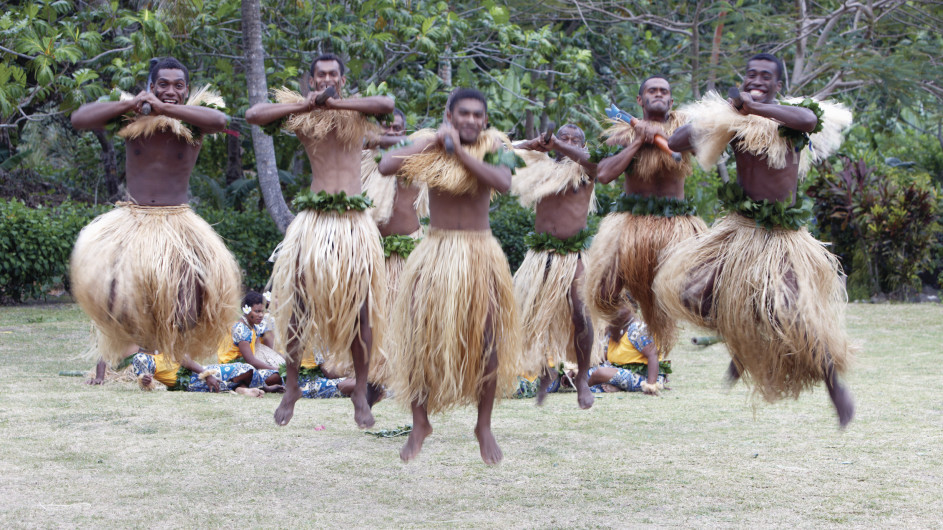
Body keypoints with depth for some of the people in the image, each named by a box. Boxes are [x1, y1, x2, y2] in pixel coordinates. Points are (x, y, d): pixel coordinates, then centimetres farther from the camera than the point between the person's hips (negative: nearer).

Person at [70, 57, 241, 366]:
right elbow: (79, 119, -5)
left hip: (178, 223, -1)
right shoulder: (131, 118, 2)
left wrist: (164, 108, -24)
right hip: (132, 221, 1)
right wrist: (129, 105, -13)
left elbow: (219, 120, -25)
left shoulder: (192, 123, -2)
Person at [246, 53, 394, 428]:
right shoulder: (300, 113, 10)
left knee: (360, 310, -1)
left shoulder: (357, 112, 9)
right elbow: (253, 115, -4)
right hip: (314, 217, 0)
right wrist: (305, 106, -6)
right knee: (299, 304, 0)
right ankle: (291, 390, 11)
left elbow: (387, 105, -13)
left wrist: (334, 103, -12)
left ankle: (361, 394, 7)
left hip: (354, 220, 0)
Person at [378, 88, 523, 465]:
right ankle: (420, 423, 17)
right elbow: (385, 166, -17)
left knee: (486, 341, 2)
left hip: (480, 253, -1)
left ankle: (484, 426, 18)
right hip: (435, 252, 1)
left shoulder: (493, 148, -3)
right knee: (421, 338, 1)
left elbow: (503, 183, -23)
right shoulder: (429, 148, -1)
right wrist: (434, 142, -15)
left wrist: (460, 151, -23)